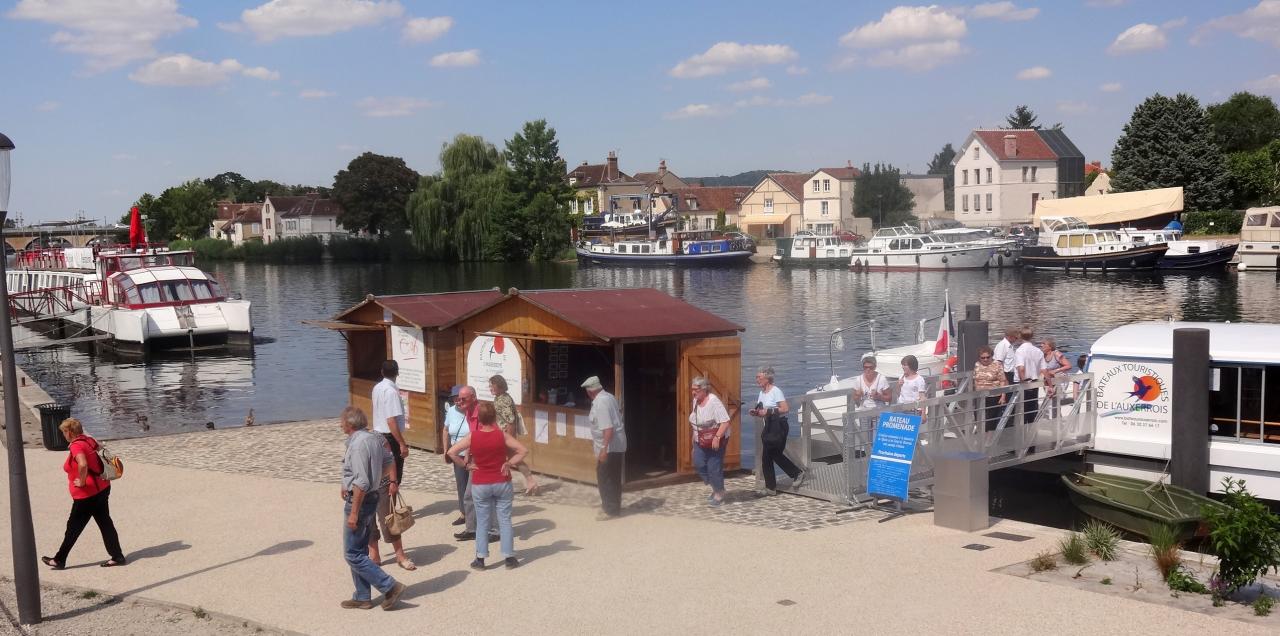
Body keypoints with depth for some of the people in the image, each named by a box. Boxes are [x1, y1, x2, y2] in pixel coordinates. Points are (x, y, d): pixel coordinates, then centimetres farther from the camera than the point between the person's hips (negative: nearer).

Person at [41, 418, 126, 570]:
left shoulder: (76, 446, -20)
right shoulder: (88, 440, 6)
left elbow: (83, 465, -38)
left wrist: (82, 482, -23)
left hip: (87, 494, -8)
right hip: (101, 488, 8)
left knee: (73, 527, 5)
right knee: (105, 523, 11)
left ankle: (59, 560, 18)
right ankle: (117, 556, 12)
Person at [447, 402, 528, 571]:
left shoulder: (472, 437, -9)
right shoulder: (502, 435, -9)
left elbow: (452, 452, -11)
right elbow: (523, 451, -11)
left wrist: (466, 464, -3)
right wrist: (508, 463, -5)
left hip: (480, 485, 0)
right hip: (502, 483, 0)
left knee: (482, 522, 9)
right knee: (505, 520, 8)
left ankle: (480, 559, 11)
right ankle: (509, 557, 11)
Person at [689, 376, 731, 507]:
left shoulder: (714, 402, -23)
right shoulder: (696, 400, 3)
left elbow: (725, 422, -27)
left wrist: (717, 437, -32)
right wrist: (695, 436, 17)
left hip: (715, 441, -7)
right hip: (701, 441, 7)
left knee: (714, 467, -3)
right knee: (699, 464, 0)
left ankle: (719, 494, 14)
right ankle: (715, 488, 20)